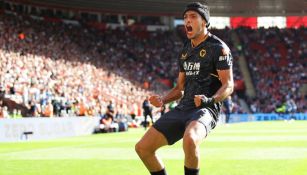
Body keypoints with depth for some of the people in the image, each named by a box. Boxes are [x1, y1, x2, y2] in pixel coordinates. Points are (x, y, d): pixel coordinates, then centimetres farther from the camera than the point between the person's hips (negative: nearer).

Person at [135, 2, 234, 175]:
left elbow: (228, 85, -10)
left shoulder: (218, 48, -4)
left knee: (190, 140, -40)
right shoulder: (186, 50, 19)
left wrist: (210, 100, -28)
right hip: (183, 108, 8)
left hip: (206, 109, -7)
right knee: (143, 147, -2)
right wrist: (162, 100, 5)